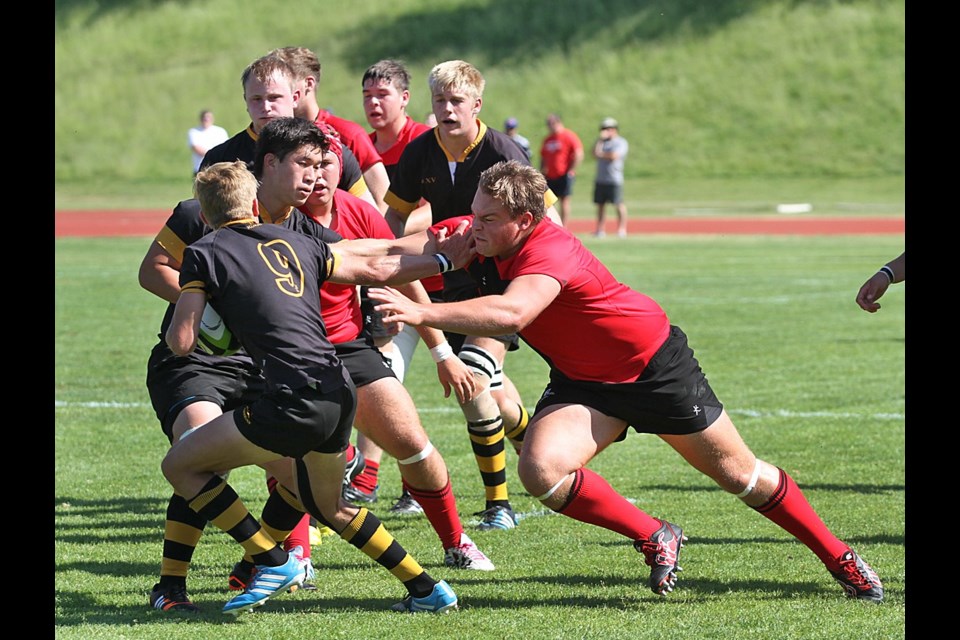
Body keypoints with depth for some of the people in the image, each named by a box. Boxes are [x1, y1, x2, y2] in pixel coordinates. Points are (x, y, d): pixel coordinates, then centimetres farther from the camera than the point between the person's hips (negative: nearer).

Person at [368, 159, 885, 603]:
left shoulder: (550, 251, -35)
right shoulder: (481, 245, -12)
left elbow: (509, 314, -54)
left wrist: (423, 313, -60)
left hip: (656, 365, -6)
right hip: (582, 383, 6)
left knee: (739, 475, 6)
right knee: (541, 470, -21)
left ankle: (841, 560, 27)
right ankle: (655, 539, 1)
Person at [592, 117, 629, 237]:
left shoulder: (620, 142, -2)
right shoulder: (602, 142, 18)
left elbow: (614, 155, -15)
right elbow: (595, 153, 4)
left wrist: (601, 154, -2)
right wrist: (600, 139, 0)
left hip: (614, 179, -7)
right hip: (600, 179, 7)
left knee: (618, 204, -7)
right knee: (600, 204, 6)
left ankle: (622, 229, -5)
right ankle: (600, 229, 8)